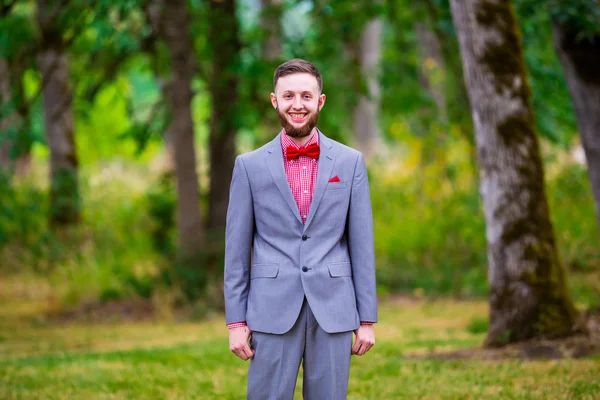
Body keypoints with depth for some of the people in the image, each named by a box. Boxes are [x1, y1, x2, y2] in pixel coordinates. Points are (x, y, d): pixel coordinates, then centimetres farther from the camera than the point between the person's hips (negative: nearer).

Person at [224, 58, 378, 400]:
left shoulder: (350, 162, 6)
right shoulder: (250, 166, 4)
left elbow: (362, 245, 5)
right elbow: (237, 249, 4)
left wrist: (367, 320, 2)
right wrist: (236, 321, -1)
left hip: (333, 311, 1)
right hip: (273, 312, -1)